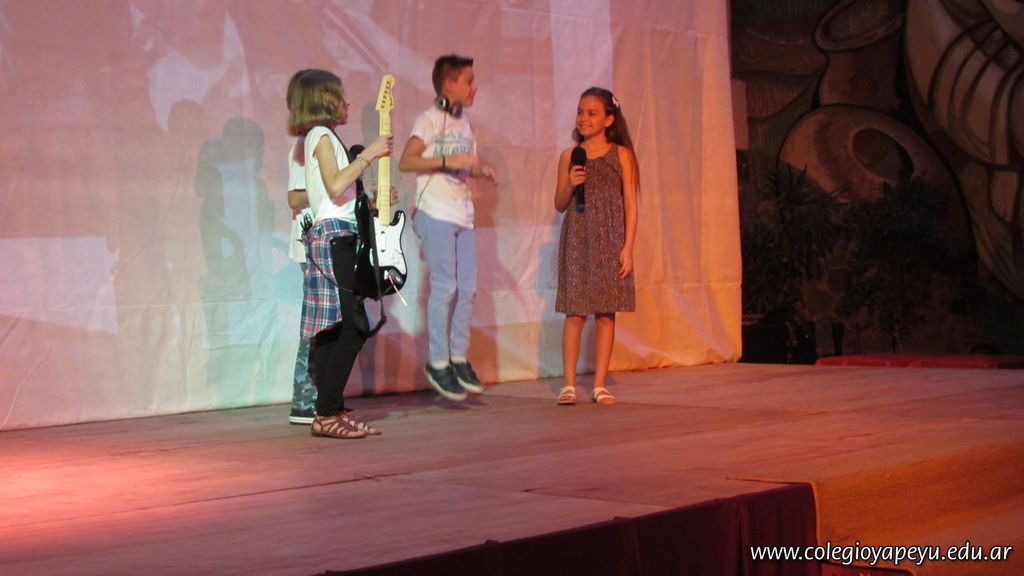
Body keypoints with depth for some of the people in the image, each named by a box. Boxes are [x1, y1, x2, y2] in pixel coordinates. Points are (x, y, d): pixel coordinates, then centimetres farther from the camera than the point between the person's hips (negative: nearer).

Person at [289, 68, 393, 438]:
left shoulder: (315, 138, 23)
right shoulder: (322, 135, -6)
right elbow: (335, 186, -21)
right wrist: (368, 154, -15)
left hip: (332, 238, 10)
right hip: (333, 236, -10)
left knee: (330, 329, 6)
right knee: (354, 326, -14)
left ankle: (330, 411, 6)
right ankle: (328, 414, -15)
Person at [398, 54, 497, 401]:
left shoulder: (465, 121, 16)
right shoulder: (430, 119, -7)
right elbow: (406, 161, -15)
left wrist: (482, 171, 2)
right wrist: (446, 161, -24)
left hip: (462, 215, 7)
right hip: (435, 214, -7)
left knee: (467, 288, 6)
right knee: (445, 287, -9)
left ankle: (459, 358, 15)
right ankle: (438, 363, -2)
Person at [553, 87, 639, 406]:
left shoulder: (621, 155, 2)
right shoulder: (569, 157, 6)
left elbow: (630, 204, 0)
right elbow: (559, 204, 10)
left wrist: (627, 247, -6)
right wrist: (570, 185, -11)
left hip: (610, 242, -1)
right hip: (577, 242, 1)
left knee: (606, 314, 2)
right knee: (575, 313, -2)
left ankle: (599, 385, 8)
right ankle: (569, 384, 3)